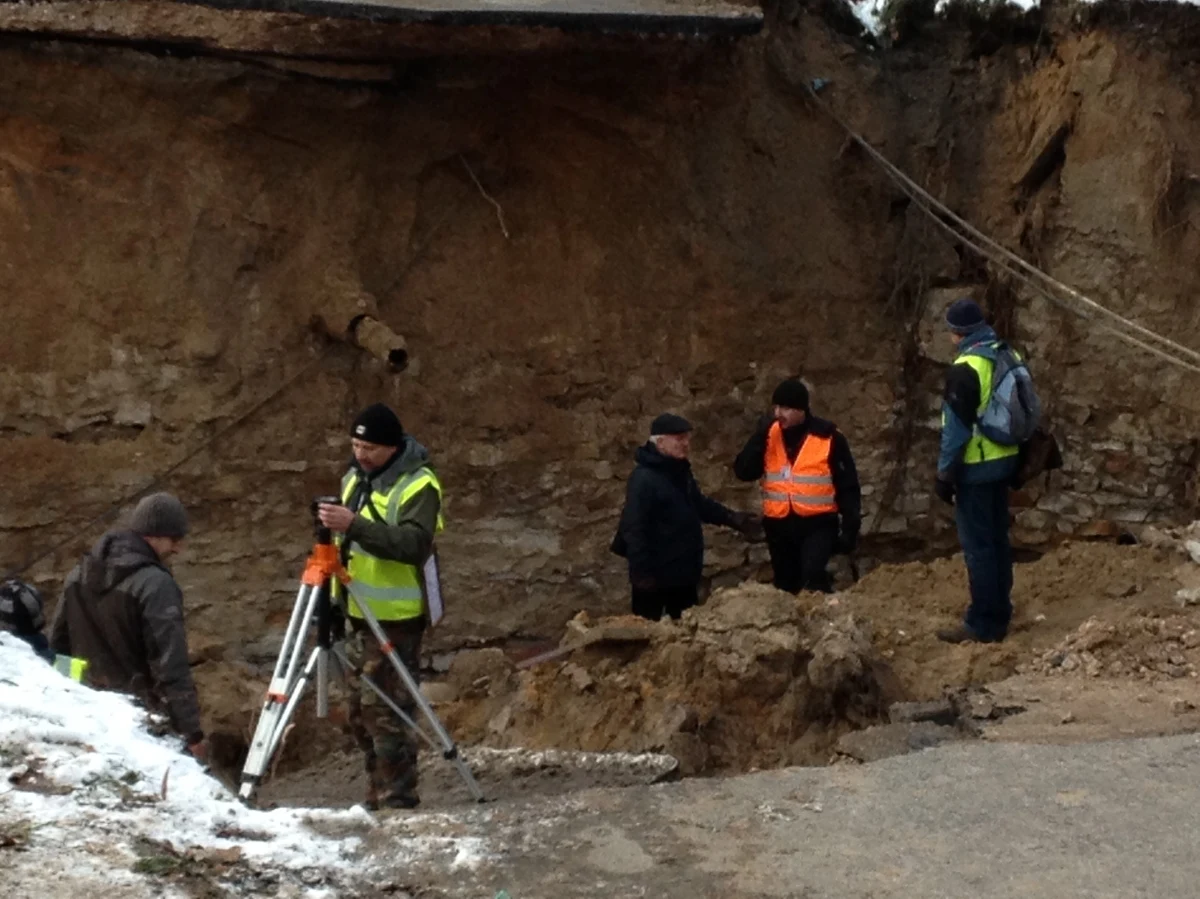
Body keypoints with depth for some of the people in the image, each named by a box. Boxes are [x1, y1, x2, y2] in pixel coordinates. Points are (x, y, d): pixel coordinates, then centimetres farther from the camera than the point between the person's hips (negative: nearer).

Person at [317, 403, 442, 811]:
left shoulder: (418, 485, -14)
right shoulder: (355, 477, 13)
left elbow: (415, 544, -29)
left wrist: (355, 525, -36)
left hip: (396, 618, -9)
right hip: (361, 613, 9)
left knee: (387, 710, -10)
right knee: (362, 710, 14)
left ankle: (397, 801, -2)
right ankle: (377, 797, 25)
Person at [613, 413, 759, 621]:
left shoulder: (680, 472, 9)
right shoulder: (644, 479, -20)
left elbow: (698, 504, 25)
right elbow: (634, 529, -24)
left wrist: (731, 518, 14)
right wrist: (641, 571, -26)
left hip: (684, 569, 9)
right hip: (655, 573, -9)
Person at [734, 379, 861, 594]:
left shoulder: (828, 437, -9)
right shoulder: (769, 435, 2)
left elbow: (847, 486, -4)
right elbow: (744, 472, -8)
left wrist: (850, 527, -7)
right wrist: (760, 435, -18)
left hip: (818, 523, -4)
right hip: (779, 525, 4)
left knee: (813, 575, -28)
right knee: (786, 586, 13)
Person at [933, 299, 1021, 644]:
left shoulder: (965, 368, -18)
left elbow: (956, 427, -19)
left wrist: (945, 474, -12)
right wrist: (1020, 459, 23)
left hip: (975, 467, -8)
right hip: (1003, 461, 9)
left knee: (977, 545, -3)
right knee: (998, 540, 14)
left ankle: (982, 624, 1)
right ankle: (999, 617, 22)